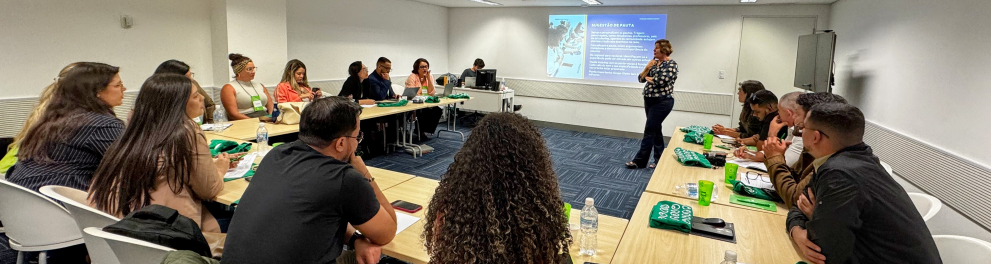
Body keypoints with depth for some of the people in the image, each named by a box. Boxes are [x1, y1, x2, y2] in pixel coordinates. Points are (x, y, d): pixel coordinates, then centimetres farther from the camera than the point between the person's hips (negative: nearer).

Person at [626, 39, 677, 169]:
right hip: (650, 101, 8)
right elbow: (641, 78, 11)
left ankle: (639, 161, -2)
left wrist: (649, 79, -5)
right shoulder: (654, 63, 13)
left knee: (649, 131, -6)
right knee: (655, 130, 12)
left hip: (661, 102, -8)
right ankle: (659, 159, 20)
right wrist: (647, 68, -5)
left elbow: (661, 81, -23)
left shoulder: (671, 64, -10)